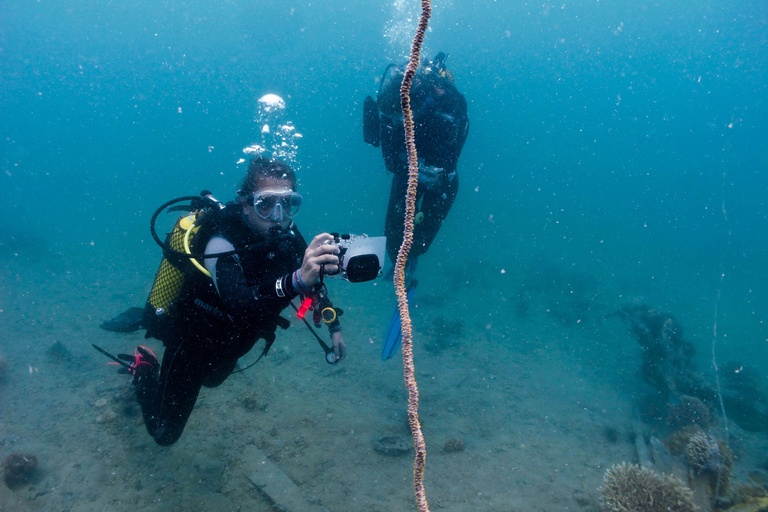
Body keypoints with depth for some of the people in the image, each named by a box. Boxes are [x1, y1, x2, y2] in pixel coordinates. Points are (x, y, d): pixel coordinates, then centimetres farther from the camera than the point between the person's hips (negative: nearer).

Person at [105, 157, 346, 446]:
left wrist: (334, 326, -11)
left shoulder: (284, 234, -17)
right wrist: (297, 280, -70)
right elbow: (241, 304, -53)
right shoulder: (223, 242, -36)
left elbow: (312, 279, 0)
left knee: (211, 379, 37)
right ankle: (141, 368, 27)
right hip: (193, 344, -6)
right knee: (165, 434, 6)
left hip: (227, 344, 7)